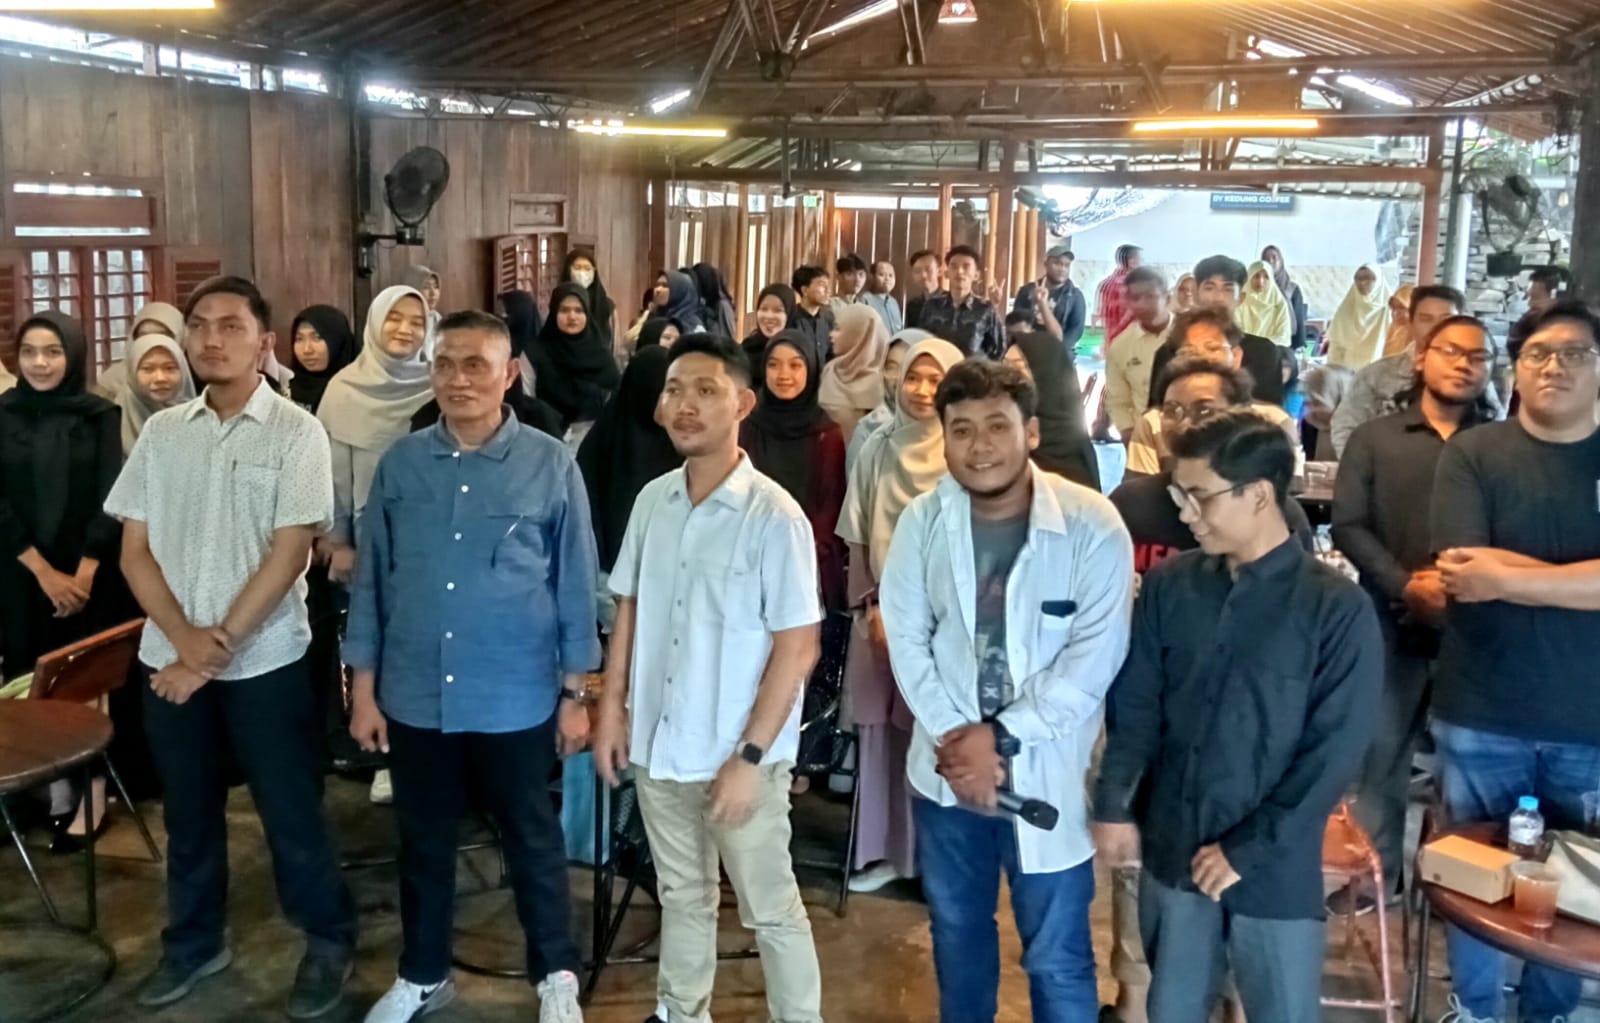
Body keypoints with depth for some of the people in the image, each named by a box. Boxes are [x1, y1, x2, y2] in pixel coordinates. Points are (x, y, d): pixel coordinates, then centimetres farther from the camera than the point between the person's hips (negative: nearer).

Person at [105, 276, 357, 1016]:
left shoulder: (295, 433, -7)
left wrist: (221, 646, -15)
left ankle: (330, 941, 23)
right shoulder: (161, 433, 5)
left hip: (264, 662, -4)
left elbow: (289, 552, -13)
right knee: (188, 811, 16)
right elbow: (134, 550, 3)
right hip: (170, 659, 4)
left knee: (290, 810, 5)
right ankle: (193, 942, 34)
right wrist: (186, 639, -10)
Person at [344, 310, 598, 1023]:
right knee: (423, 842, 18)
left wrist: (575, 693, -2)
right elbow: (371, 580, 5)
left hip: (516, 701, -2)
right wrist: (363, 689, 5)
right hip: (415, 699, 3)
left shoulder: (551, 466, -7)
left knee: (531, 839, 13)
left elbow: (575, 584, -3)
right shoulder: (400, 463, 0)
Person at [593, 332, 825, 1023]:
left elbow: (798, 648, -15)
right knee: (681, 894, 22)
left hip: (738, 755, -5)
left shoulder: (775, 516, -16)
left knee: (770, 909, 10)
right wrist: (612, 709, 6)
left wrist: (749, 757, -17)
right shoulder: (652, 501, 1)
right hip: (658, 742, 5)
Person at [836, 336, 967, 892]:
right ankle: (883, 849, 18)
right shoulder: (878, 449, 5)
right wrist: (872, 607, -1)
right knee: (881, 731, 6)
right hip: (881, 612, 3)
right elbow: (859, 538, 7)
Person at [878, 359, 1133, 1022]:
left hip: (1046, 771, -3)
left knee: (1056, 958, 8)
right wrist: (954, 735, -13)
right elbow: (906, 639, -2)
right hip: (948, 768, 3)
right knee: (957, 935, 22)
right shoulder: (921, 521, -3)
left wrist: (1001, 737, -18)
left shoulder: (1091, 525, -14)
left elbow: (1095, 654, -16)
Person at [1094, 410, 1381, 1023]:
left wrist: (1250, 848, -12)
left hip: (1275, 870, -3)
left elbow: (1334, 752, -12)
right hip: (1171, 852, 4)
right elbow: (1134, 705, 5)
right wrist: (1114, 805, -3)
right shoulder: (1168, 586, 0)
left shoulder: (1338, 609, -12)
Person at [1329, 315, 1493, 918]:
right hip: (1394, 625, 1)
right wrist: (1406, 586, -14)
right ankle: (1377, 872, 23)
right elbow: (1349, 526, -2)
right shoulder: (1374, 438, 5)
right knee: (1382, 755, 10)